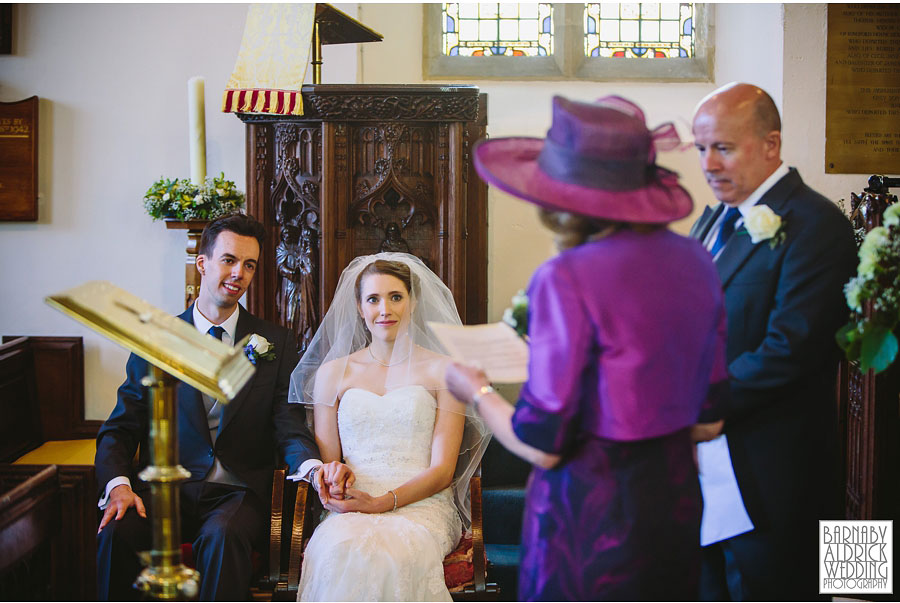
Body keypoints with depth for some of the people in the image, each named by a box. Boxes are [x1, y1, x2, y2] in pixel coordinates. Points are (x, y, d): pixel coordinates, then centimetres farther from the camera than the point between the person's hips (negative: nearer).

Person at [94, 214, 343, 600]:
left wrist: (315, 467, -23)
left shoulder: (275, 343, 11)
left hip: (239, 493, -1)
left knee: (222, 537, -35)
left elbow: (289, 427, 1)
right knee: (117, 532, -30)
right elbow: (119, 429, 8)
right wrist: (118, 484, -14)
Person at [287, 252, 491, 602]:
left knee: (392, 553, -38)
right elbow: (326, 459, 14)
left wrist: (382, 503, -14)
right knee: (338, 552, -36)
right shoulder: (332, 373, 15)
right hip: (351, 509, 2)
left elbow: (443, 470, 1)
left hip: (422, 505, -1)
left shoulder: (442, 370, 7)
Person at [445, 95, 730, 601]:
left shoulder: (567, 279, -19)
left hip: (590, 510, -6)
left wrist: (478, 392, 2)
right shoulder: (694, 260, 1)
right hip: (676, 499, 7)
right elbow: (708, 420, 7)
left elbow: (543, 445, -15)